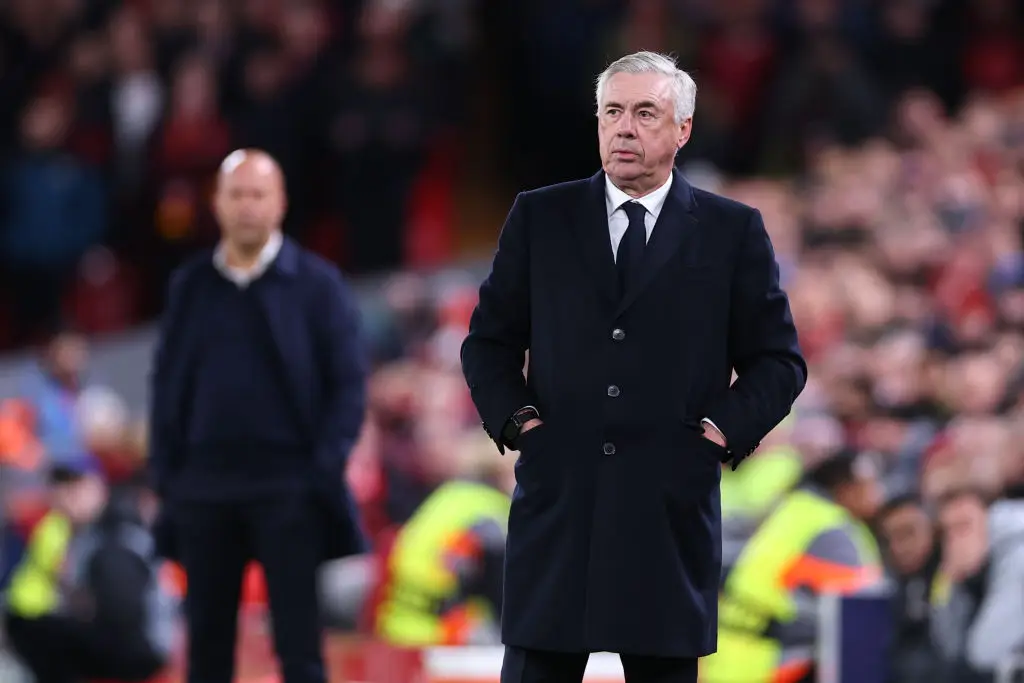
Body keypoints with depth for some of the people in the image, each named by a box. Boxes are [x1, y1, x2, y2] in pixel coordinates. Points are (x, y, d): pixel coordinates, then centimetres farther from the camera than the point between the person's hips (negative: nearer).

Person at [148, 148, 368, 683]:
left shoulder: (316, 284, 1)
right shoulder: (190, 287, 10)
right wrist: (165, 472, 4)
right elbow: (167, 383, 12)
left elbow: (349, 384, -1)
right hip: (205, 488, 3)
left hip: (288, 488, -3)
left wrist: (325, 470, -10)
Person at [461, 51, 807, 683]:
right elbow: (490, 339, 14)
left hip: (672, 507, 0)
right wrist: (511, 416, -1)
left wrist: (726, 430, -5)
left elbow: (778, 359, 9)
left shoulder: (733, 232, 5)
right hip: (556, 501, 1)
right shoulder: (539, 218, 8)